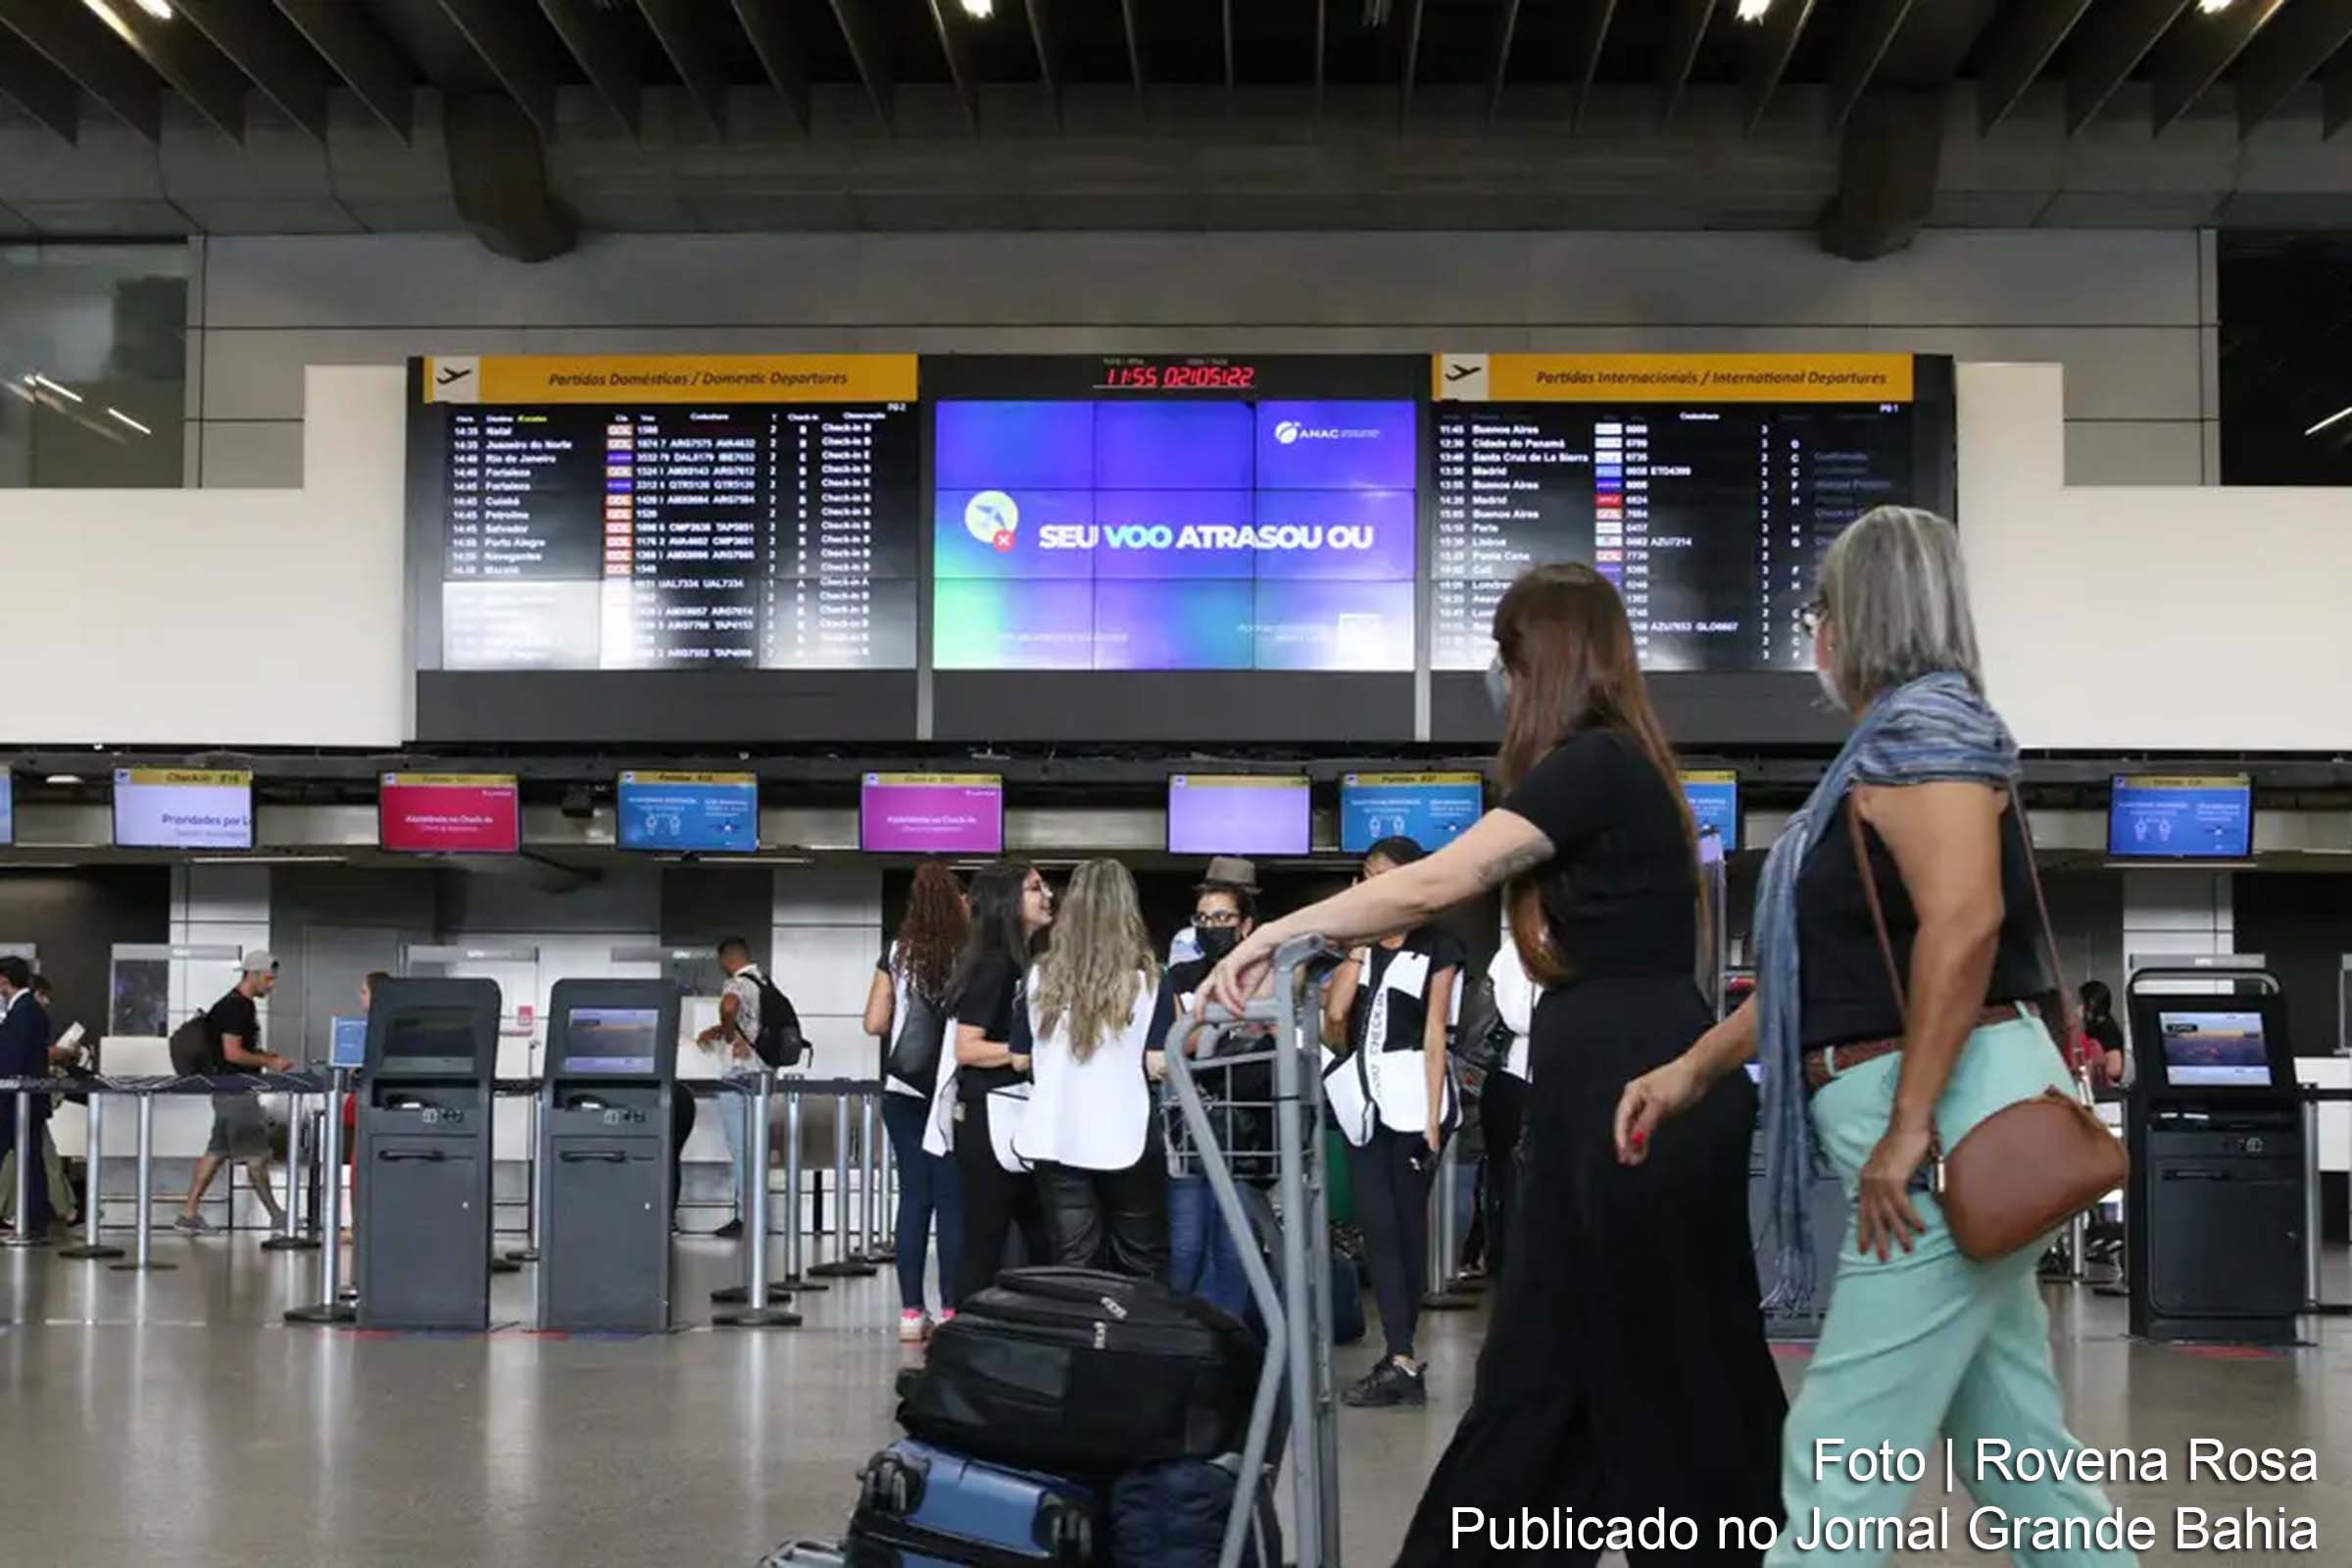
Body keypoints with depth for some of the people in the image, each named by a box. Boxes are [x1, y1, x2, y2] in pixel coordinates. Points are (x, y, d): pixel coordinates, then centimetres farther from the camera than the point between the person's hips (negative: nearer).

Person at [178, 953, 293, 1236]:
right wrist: (269, 1063, -14)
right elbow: (232, 1053, -21)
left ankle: (188, 1213, 12)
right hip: (234, 1088, -10)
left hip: (238, 1090, 10)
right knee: (257, 1154, -4)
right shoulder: (234, 1007, -16)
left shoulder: (244, 1006, 16)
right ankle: (276, 1216, 1)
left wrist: (271, 1058, 13)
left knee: (217, 1152, 10)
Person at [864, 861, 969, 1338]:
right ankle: (950, 1311, 3)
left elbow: (874, 1023, 3)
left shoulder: (897, 954, 1)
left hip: (905, 1089, 3)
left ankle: (911, 1312, 7)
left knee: (913, 1196, 8)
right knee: (953, 1199, 3)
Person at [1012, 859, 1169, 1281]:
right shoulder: (1146, 978, -7)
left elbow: (1022, 1058, 9)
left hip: (1055, 1139, 2)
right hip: (1125, 1139, -2)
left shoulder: (1042, 977, 2)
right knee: (1141, 1267, 10)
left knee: (1073, 1267, 5)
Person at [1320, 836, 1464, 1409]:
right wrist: (1359, 946, 0)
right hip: (1365, 1098, 4)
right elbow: (1333, 1016, 1)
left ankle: (1399, 1359, 2)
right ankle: (1402, 1362, -1)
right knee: (1378, 1227, -2)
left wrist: (1432, 1115, -10)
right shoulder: (1361, 947, 15)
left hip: (1414, 1096, -4)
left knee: (1408, 1224, 1)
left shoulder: (1436, 949, 2)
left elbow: (1435, 1034, -4)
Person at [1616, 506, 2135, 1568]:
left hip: (1951, 1117, -10)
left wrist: (1908, 1125, -25)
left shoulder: (1920, 723, -11)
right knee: (2019, 1450, 12)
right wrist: (1693, 1070, 20)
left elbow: (1964, 920, -25)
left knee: (1838, 1467, -6)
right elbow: (1823, 966, 22)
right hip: (1945, 1128, 10)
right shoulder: (1889, 748, 19)